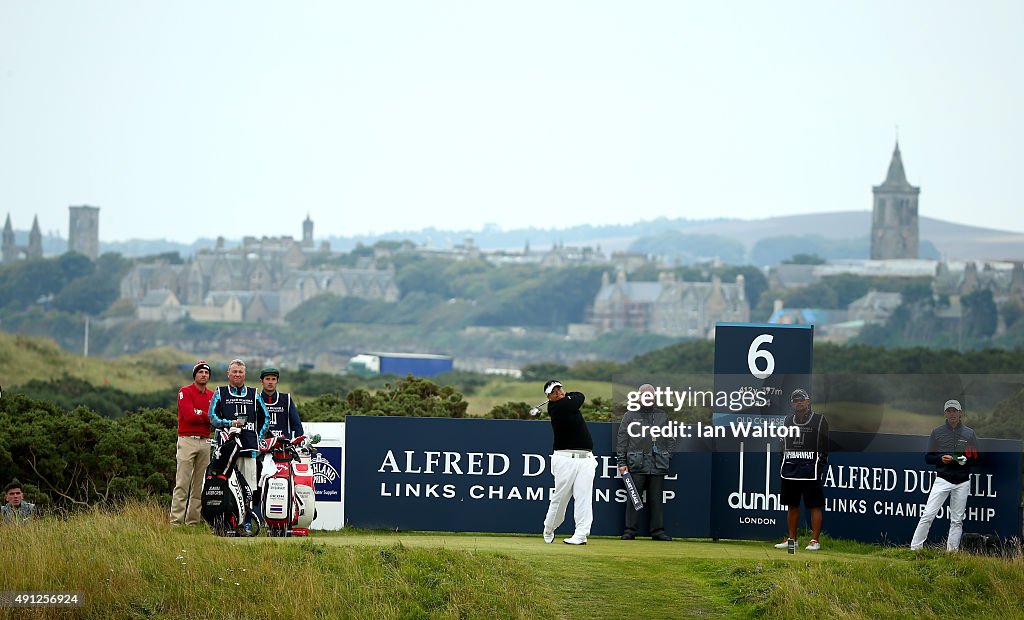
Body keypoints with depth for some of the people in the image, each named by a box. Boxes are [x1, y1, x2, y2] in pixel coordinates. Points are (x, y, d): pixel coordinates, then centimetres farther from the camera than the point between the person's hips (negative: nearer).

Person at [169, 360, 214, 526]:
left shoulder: (212, 395, 16)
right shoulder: (185, 392, -2)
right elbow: (190, 415, -15)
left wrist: (200, 414, -8)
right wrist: (207, 416, -4)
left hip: (205, 442, 6)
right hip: (187, 440, -6)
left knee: (199, 485, 6)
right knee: (182, 484, -10)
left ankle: (193, 520, 9)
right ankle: (176, 521, -12)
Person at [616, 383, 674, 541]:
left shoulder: (662, 416, 17)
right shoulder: (630, 416, 9)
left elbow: (670, 439, 21)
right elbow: (621, 439, 6)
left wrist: (667, 456, 7)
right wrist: (621, 462, -2)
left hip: (658, 465, 2)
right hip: (636, 464, -2)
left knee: (656, 499, 2)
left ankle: (658, 530, 6)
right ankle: (630, 530, -1)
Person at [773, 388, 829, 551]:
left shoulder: (819, 420, 1)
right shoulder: (787, 420, 15)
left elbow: (825, 446, -2)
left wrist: (821, 466, -10)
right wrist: (781, 466, 12)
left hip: (810, 470, -5)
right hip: (790, 469, 5)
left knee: (814, 506, -5)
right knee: (792, 506, 9)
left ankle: (815, 540, -3)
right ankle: (792, 539, 16)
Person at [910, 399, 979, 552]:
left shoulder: (969, 433, 8)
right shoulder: (937, 433, 5)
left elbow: (977, 458, 9)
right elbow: (927, 458, 5)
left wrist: (966, 460, -13)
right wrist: (941, 459, -15)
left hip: (962, 482, 1)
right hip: (942, 480, -1)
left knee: (957, 520, 5)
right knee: (928, 515, -10)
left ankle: (952, 551, 10)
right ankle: (914, 548, -10)